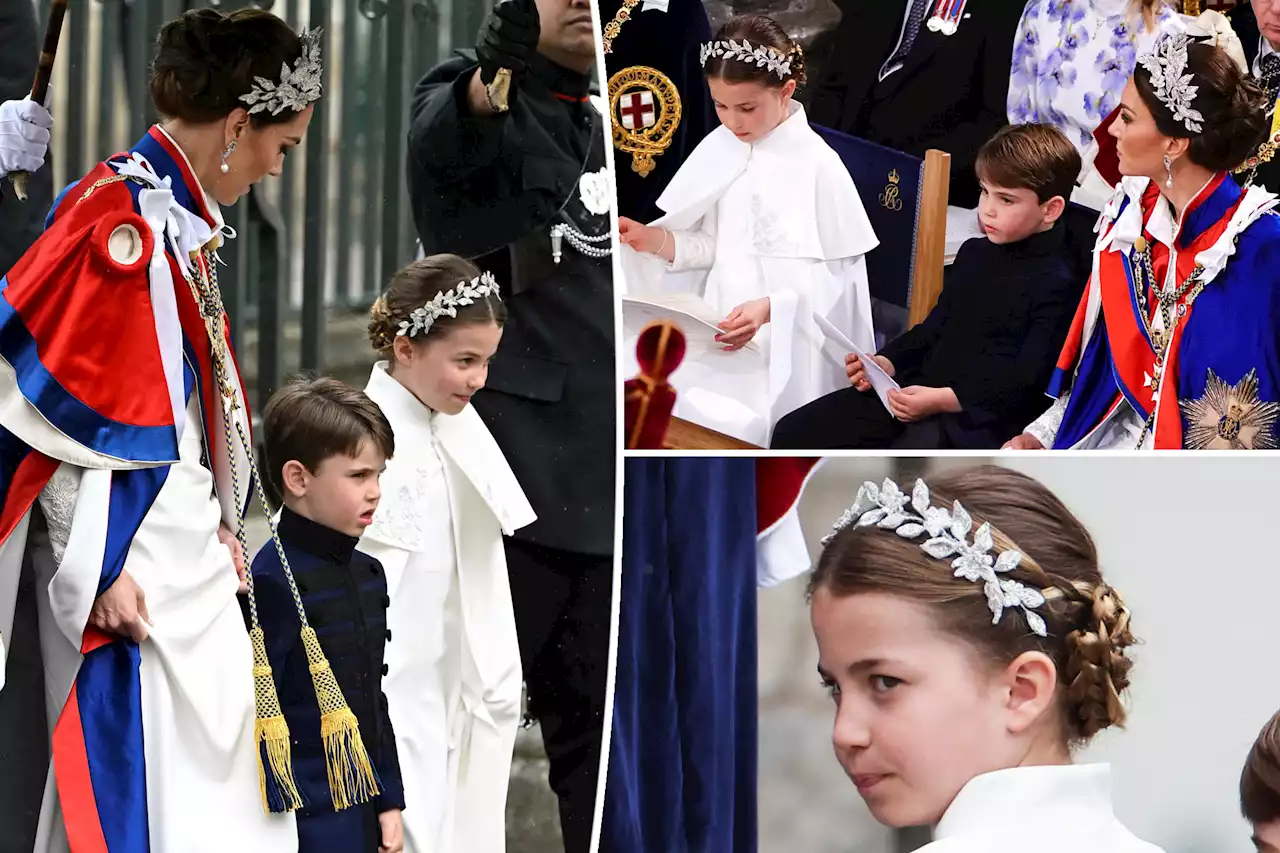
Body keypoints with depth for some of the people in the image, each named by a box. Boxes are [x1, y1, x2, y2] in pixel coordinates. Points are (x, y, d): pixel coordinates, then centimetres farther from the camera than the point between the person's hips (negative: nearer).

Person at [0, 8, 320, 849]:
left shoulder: (178, 217, 15)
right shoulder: (122, 220, -16)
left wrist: (217, 526, 15)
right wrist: (100, 571, -20)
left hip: (186, 545, 10)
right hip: (133, 563, -10)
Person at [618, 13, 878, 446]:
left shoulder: (817, 166, -12)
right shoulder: (721, 150, 6)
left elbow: (835, 279, -11)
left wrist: (770, 308, -25)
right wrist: (653, 240, -3)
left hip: (785, 348, -6)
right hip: (722, 329, 6)